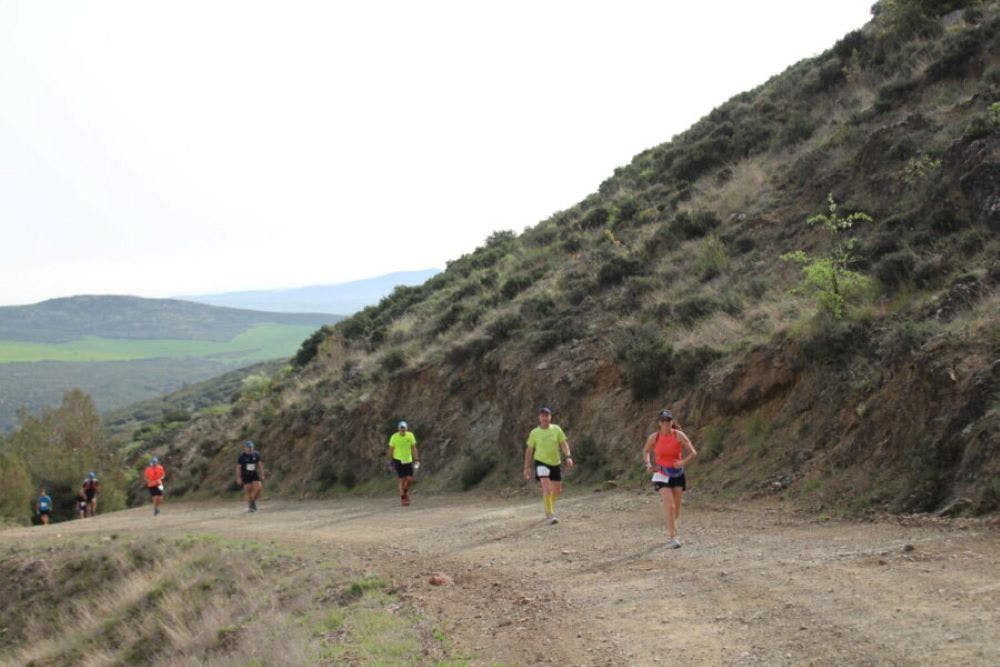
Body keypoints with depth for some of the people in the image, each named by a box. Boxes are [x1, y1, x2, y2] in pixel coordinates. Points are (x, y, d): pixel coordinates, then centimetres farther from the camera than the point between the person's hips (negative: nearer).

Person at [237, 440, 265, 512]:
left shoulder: (256, 454, -5)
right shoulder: (242, 456, -14)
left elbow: (259, 464, 4)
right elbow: (238, 467, -8)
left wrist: (262, 475, 3)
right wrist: (238, 478, -10)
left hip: (254, 474, 3)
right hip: (245, 475, -3)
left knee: (258, 487, -10)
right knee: (248, 490, -5)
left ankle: (253, 501, 15)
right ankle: (250, 506, 8)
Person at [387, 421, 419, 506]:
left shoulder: (410, 435, -5)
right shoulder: (394, 437, -11)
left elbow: (414, 448, 0)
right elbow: (391, 450, -1)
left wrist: (416, 460, -7)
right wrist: (390, 462, 1)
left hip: (408, 460, 3)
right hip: (398, 460, -3)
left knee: (410, 479, -3)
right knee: (402, 480, -7)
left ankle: (405, 491, 27)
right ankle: (402, 499, 5)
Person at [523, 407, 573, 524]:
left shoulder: (556, 429, 2)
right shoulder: (534, 433, -1)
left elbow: (563, 444, 1)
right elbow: (529, 450, 5)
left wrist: (568, 457, -16)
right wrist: (527, 467, 5)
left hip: (555, 463, 3)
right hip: (541, 462, -3)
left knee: (557, 490, 11)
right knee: (546, 488, -19)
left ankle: (550, 506, 39)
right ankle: (549, 515, -16)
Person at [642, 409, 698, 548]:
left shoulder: (679, 435, -9)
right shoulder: (654, 437, -6)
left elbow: (693, 452, -8)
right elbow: (646, 451, 12)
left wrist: (683, 462, -25)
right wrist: (648, 464, -5)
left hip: (677, 473, 2)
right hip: (661, 474, -1)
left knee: (676, 507, 11)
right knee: (669, 505, -16)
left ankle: (671, 528, 41)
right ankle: (672, 537, -14)